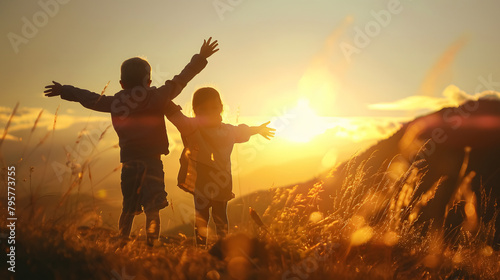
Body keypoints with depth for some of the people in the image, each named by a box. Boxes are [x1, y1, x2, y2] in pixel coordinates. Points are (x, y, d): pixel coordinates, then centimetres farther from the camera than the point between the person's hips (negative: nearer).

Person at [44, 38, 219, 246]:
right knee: (152, 209, -1)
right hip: (152, 161, -4)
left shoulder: (114, 102, 4)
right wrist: (200, 58, 9)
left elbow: (89, 98, 16)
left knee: (128, 208, 17)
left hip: (128, 162, 4)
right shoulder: (156, 98, -5)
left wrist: (64, 91, 33)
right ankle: (151, 244, -6)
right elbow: (179, 81, 0)